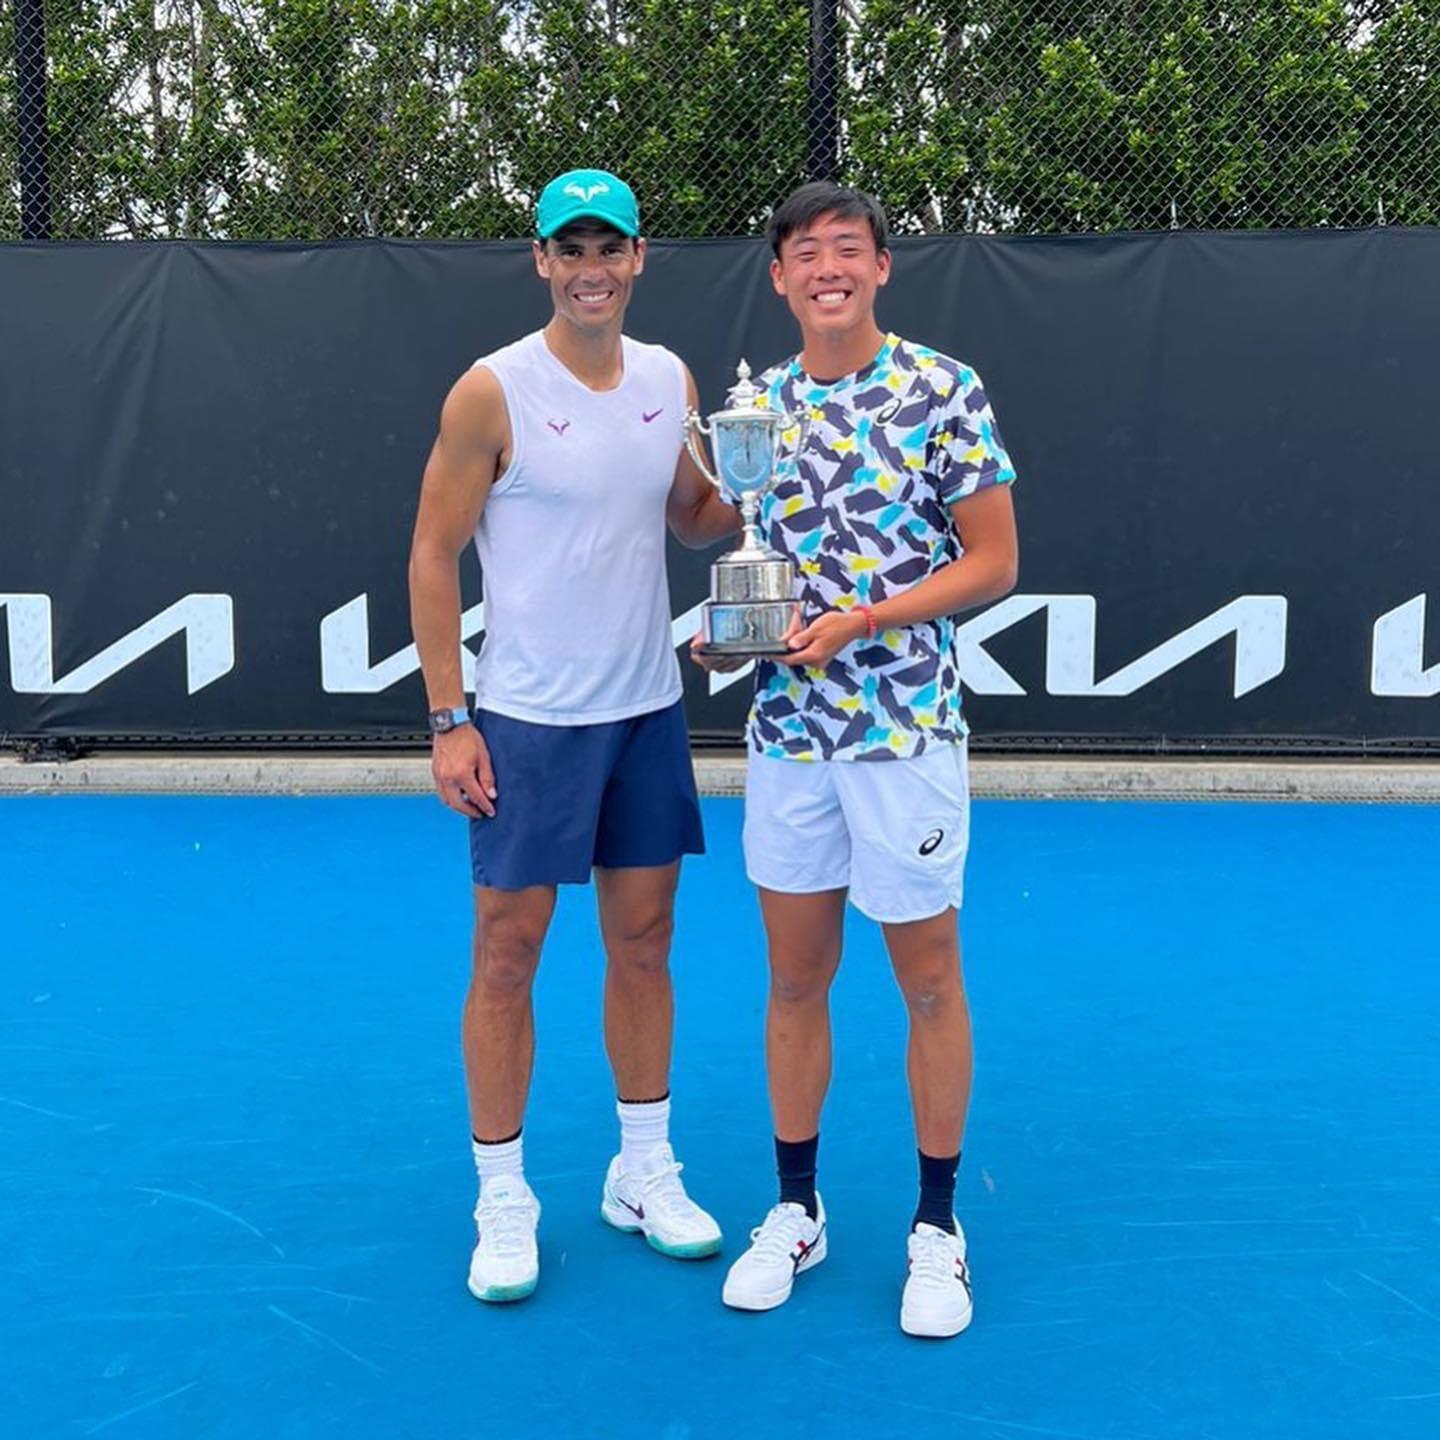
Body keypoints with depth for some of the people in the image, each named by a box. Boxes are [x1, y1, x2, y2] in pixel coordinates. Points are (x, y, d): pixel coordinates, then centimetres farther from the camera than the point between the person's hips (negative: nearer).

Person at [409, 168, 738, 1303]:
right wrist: (449, 721, -11)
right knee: (508, 954, 3)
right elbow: (433, 557, -8)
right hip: (527, 722, -5)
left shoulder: (670, 380, 5)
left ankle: (645, 1175, 28)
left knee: (643, 942, 12)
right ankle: (503, 1201, 19)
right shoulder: (493, 392, -10)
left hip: (648, 710, 5)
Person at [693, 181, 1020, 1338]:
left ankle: (937, 1226, 25)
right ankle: (795, 1209, 29)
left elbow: (994, 562, -7)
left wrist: (861, 621, -18)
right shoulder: (755, 406, 7)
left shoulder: (944, 392, -7)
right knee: (795, 979, 12)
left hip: (906, 730, -4)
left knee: (928, 982, 8)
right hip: (786, 731, 4)